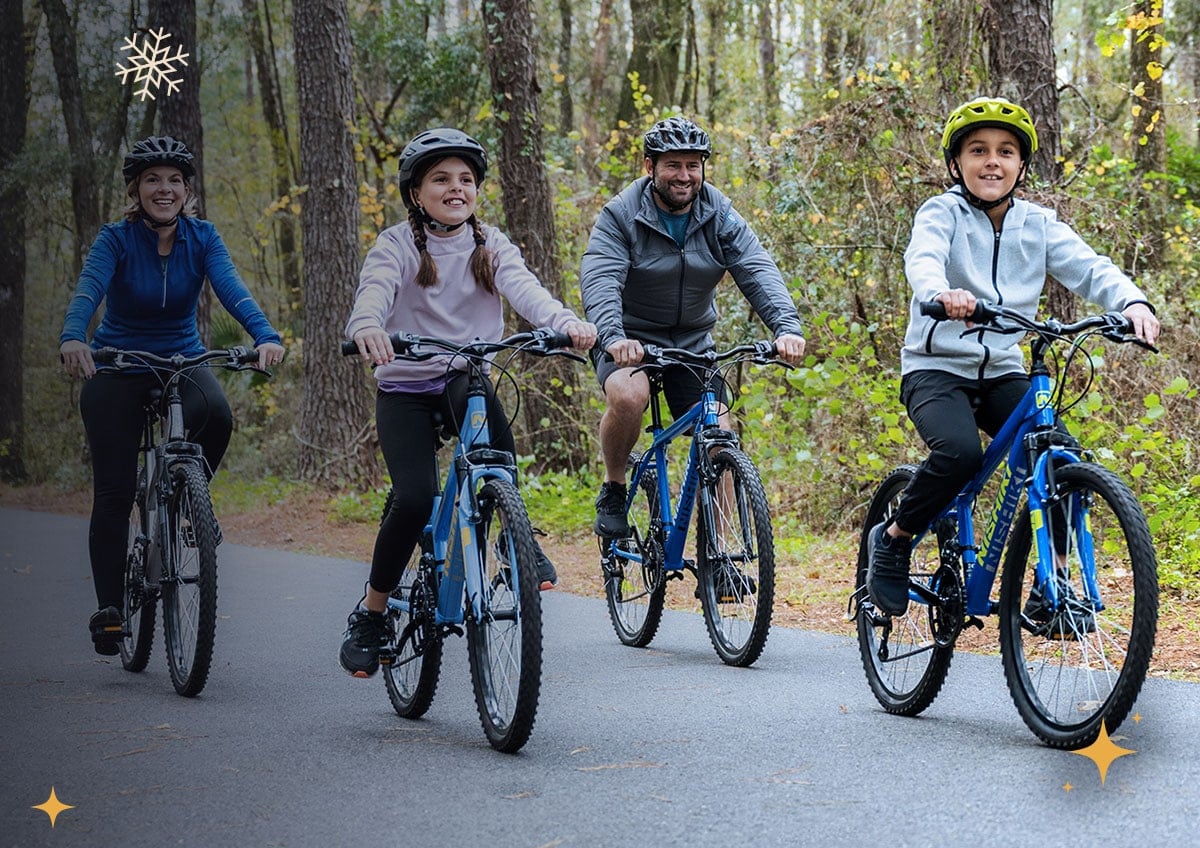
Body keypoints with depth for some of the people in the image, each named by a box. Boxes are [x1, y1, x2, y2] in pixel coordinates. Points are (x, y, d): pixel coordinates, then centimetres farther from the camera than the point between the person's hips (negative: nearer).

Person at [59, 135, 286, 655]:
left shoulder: (201, 238, -7)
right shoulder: (116, 240, -13)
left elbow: (231, 289, -22)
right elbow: (88, 290, -30)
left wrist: (265, 337, -42)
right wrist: (72, 339, -52)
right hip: (116, 366, -1)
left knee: (216, 416, -32)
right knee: (114, 492, -8)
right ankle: (108, 609, 0)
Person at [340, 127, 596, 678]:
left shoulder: (490, 246, 3)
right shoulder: (397, 245, -4)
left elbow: (525, 289, -15)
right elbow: (374, 292, -24)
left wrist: (566, 322, -37)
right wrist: (367, 327, -49)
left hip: (467, 381, 1)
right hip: (405, 389, -1)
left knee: (478, 400, -36)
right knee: (415, 499, -21)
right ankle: (369, 615, 1)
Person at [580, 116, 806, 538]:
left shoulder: (720, 215, -5)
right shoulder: (620, 215, -14)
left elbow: (757, 272, -16)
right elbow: (600, 281, -28)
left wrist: (787, 327, -35)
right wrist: (613, 337, -47)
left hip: (692, 342, 4)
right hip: (630, 341, -3)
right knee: (628, 397, -34)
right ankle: (613, 489, -7)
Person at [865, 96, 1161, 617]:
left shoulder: (1037, 225, 6)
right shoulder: (942, 213, -6)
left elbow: (1088, 269, -7)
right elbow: (923, 260, -26)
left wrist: (1132, 302, -29)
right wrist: (942, 294, -51)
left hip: (1002, 374, 4)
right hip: (937, 368, -4)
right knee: (960, 453, -31)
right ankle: (892, 539, -6)